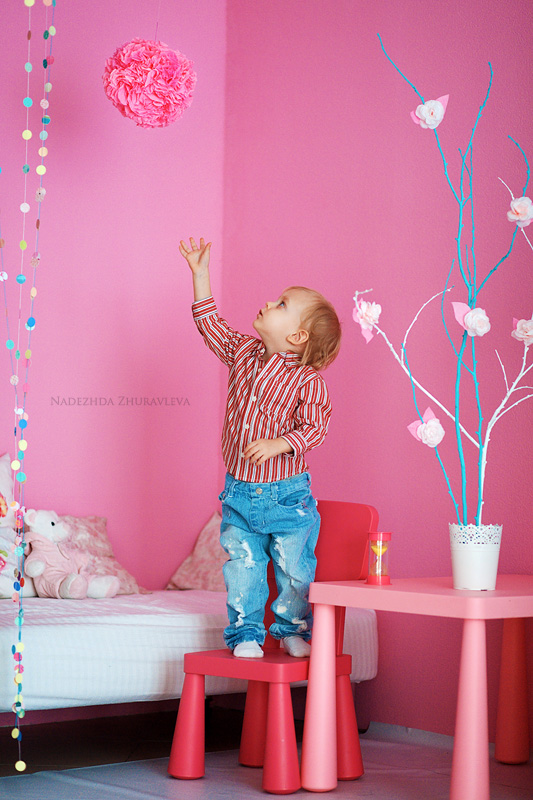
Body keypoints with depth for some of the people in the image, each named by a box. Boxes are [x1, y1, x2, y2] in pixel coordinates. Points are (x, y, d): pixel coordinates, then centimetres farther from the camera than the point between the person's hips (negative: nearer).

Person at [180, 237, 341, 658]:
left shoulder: (308, 381, -14)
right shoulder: (243, 352, 2)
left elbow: (314, 427, -15)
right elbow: (211, 323, 11)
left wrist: (278, 444, -29)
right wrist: (200, 273, 8)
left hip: (286, 495, -4)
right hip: (239, 493, 4)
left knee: (294, 568, 5)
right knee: (242, 567, 7)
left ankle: (293, 629, 24)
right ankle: (246, 633, 19)